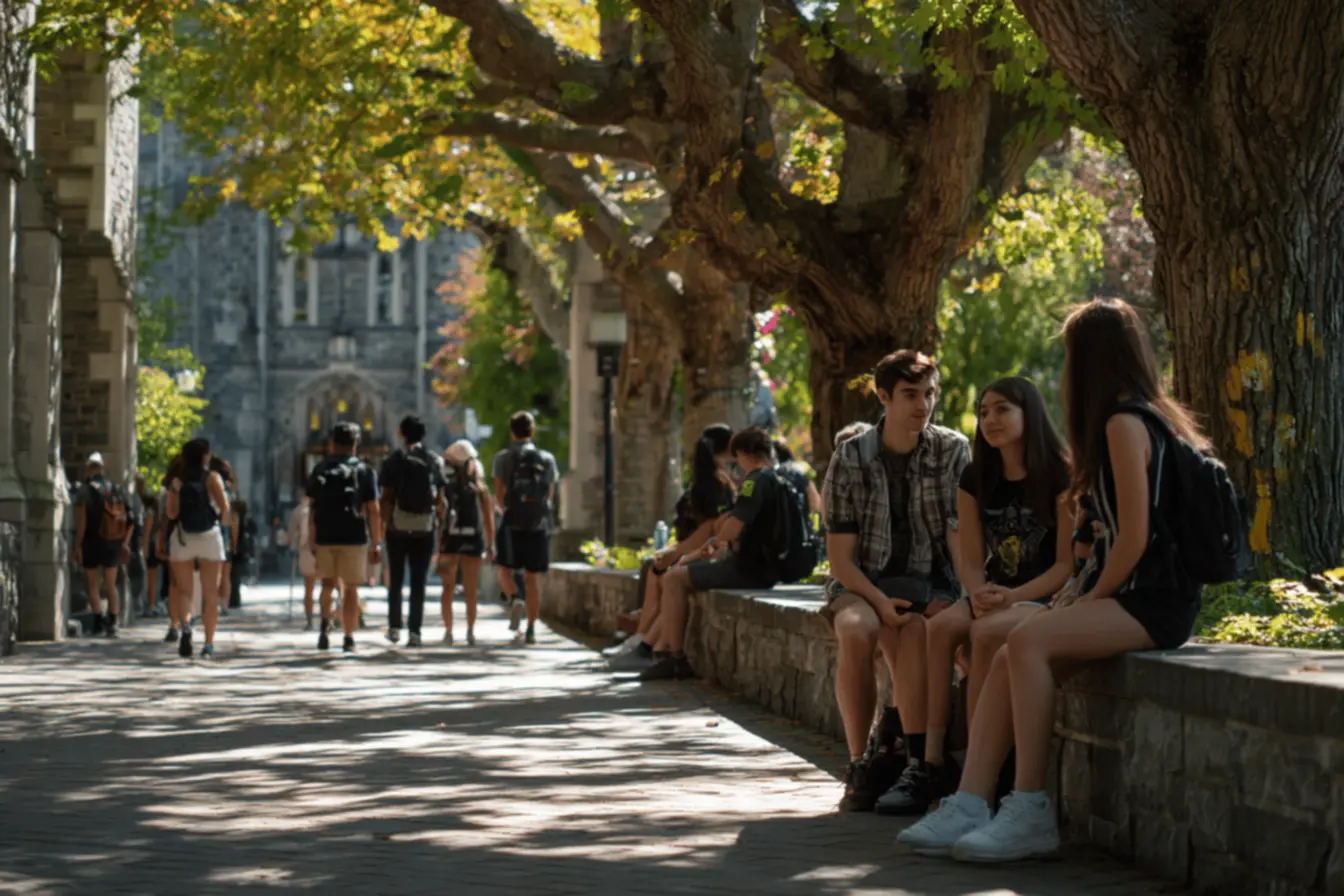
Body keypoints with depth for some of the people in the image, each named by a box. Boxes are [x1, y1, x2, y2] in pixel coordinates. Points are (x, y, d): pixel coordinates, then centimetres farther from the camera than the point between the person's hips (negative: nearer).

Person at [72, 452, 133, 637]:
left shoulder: (84, 491, -8)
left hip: (92, 544, -4)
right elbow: (130, 519, 5)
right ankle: (112, 624, 2)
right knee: (111, 586, 13)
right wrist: (125, 542, 10)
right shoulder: (116, 490, 5)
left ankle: (99, 620, -7)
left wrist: (77, 546, -13)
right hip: (113, 544, 4)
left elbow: (81, 520, -16)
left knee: (92, 586, 8)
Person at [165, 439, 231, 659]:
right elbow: (225, 508, -12)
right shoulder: (212, 478, -3)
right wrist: (221, 515, 11)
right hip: (209, 537, -1)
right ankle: (209, 644, 5)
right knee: (210, 595, 6)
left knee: (184, 591, 5)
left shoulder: (177, 481, 3)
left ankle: (184, 625, -24)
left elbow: (171, 513, -5)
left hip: (183, 539, 1)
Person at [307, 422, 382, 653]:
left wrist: (312, 541, 11)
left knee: (327, 583, 20)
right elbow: (374, 511, -3)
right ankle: (348, 640, 3)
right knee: (350, 588, 5)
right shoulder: (364, 471, 1)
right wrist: (376, 543, 2)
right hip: (354, 537, -2)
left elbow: (312, 508, 5)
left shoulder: (320, 470, 7)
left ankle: (325, 624, -1)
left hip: (325, 537, 2)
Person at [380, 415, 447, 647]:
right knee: (418, 582, 2)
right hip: (425, 528, 1)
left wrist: (386, 522, -1)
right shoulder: (434, 460, 4)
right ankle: (415, 632, -4)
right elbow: (440, 498, 2)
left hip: (398, 528, -1)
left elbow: (387, 497, -6)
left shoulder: (394, 460, -1)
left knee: (395, 580, 12)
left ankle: (394, 627, 7)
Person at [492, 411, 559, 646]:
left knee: (507, 568, 15)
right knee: (533, 577, 7)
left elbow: (499, 494, -6)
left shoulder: (503, 458, -1)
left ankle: (514, 600, -15)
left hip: (513, 523, -2)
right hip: (539, 523, 2)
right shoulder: (547, 459, 6)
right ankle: (531, 629, 2)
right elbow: (550, 494, 10)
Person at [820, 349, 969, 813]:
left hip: (928, 583, 0)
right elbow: (840, 555, -3)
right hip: (863, 582, 0)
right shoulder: (850, 460, 0)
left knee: (913, 630, -35)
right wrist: (879, 601, -19)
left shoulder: (953, 451, 3)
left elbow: (959, 532, -2)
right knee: (855, 631, -34)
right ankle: (861, 764, -23)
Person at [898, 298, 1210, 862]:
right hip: (1135, 598, 9)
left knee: (1028, 641, -24)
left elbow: (1134, 539, -16)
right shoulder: (1149, 416, 20)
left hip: (1156, 604, -9)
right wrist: (1081, 598, 12)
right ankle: (969, 808, -14)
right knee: (1009, 658, -5)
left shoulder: (1125, 423, -10)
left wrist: (1091, 601, -6)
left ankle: (1031, 813, -23)